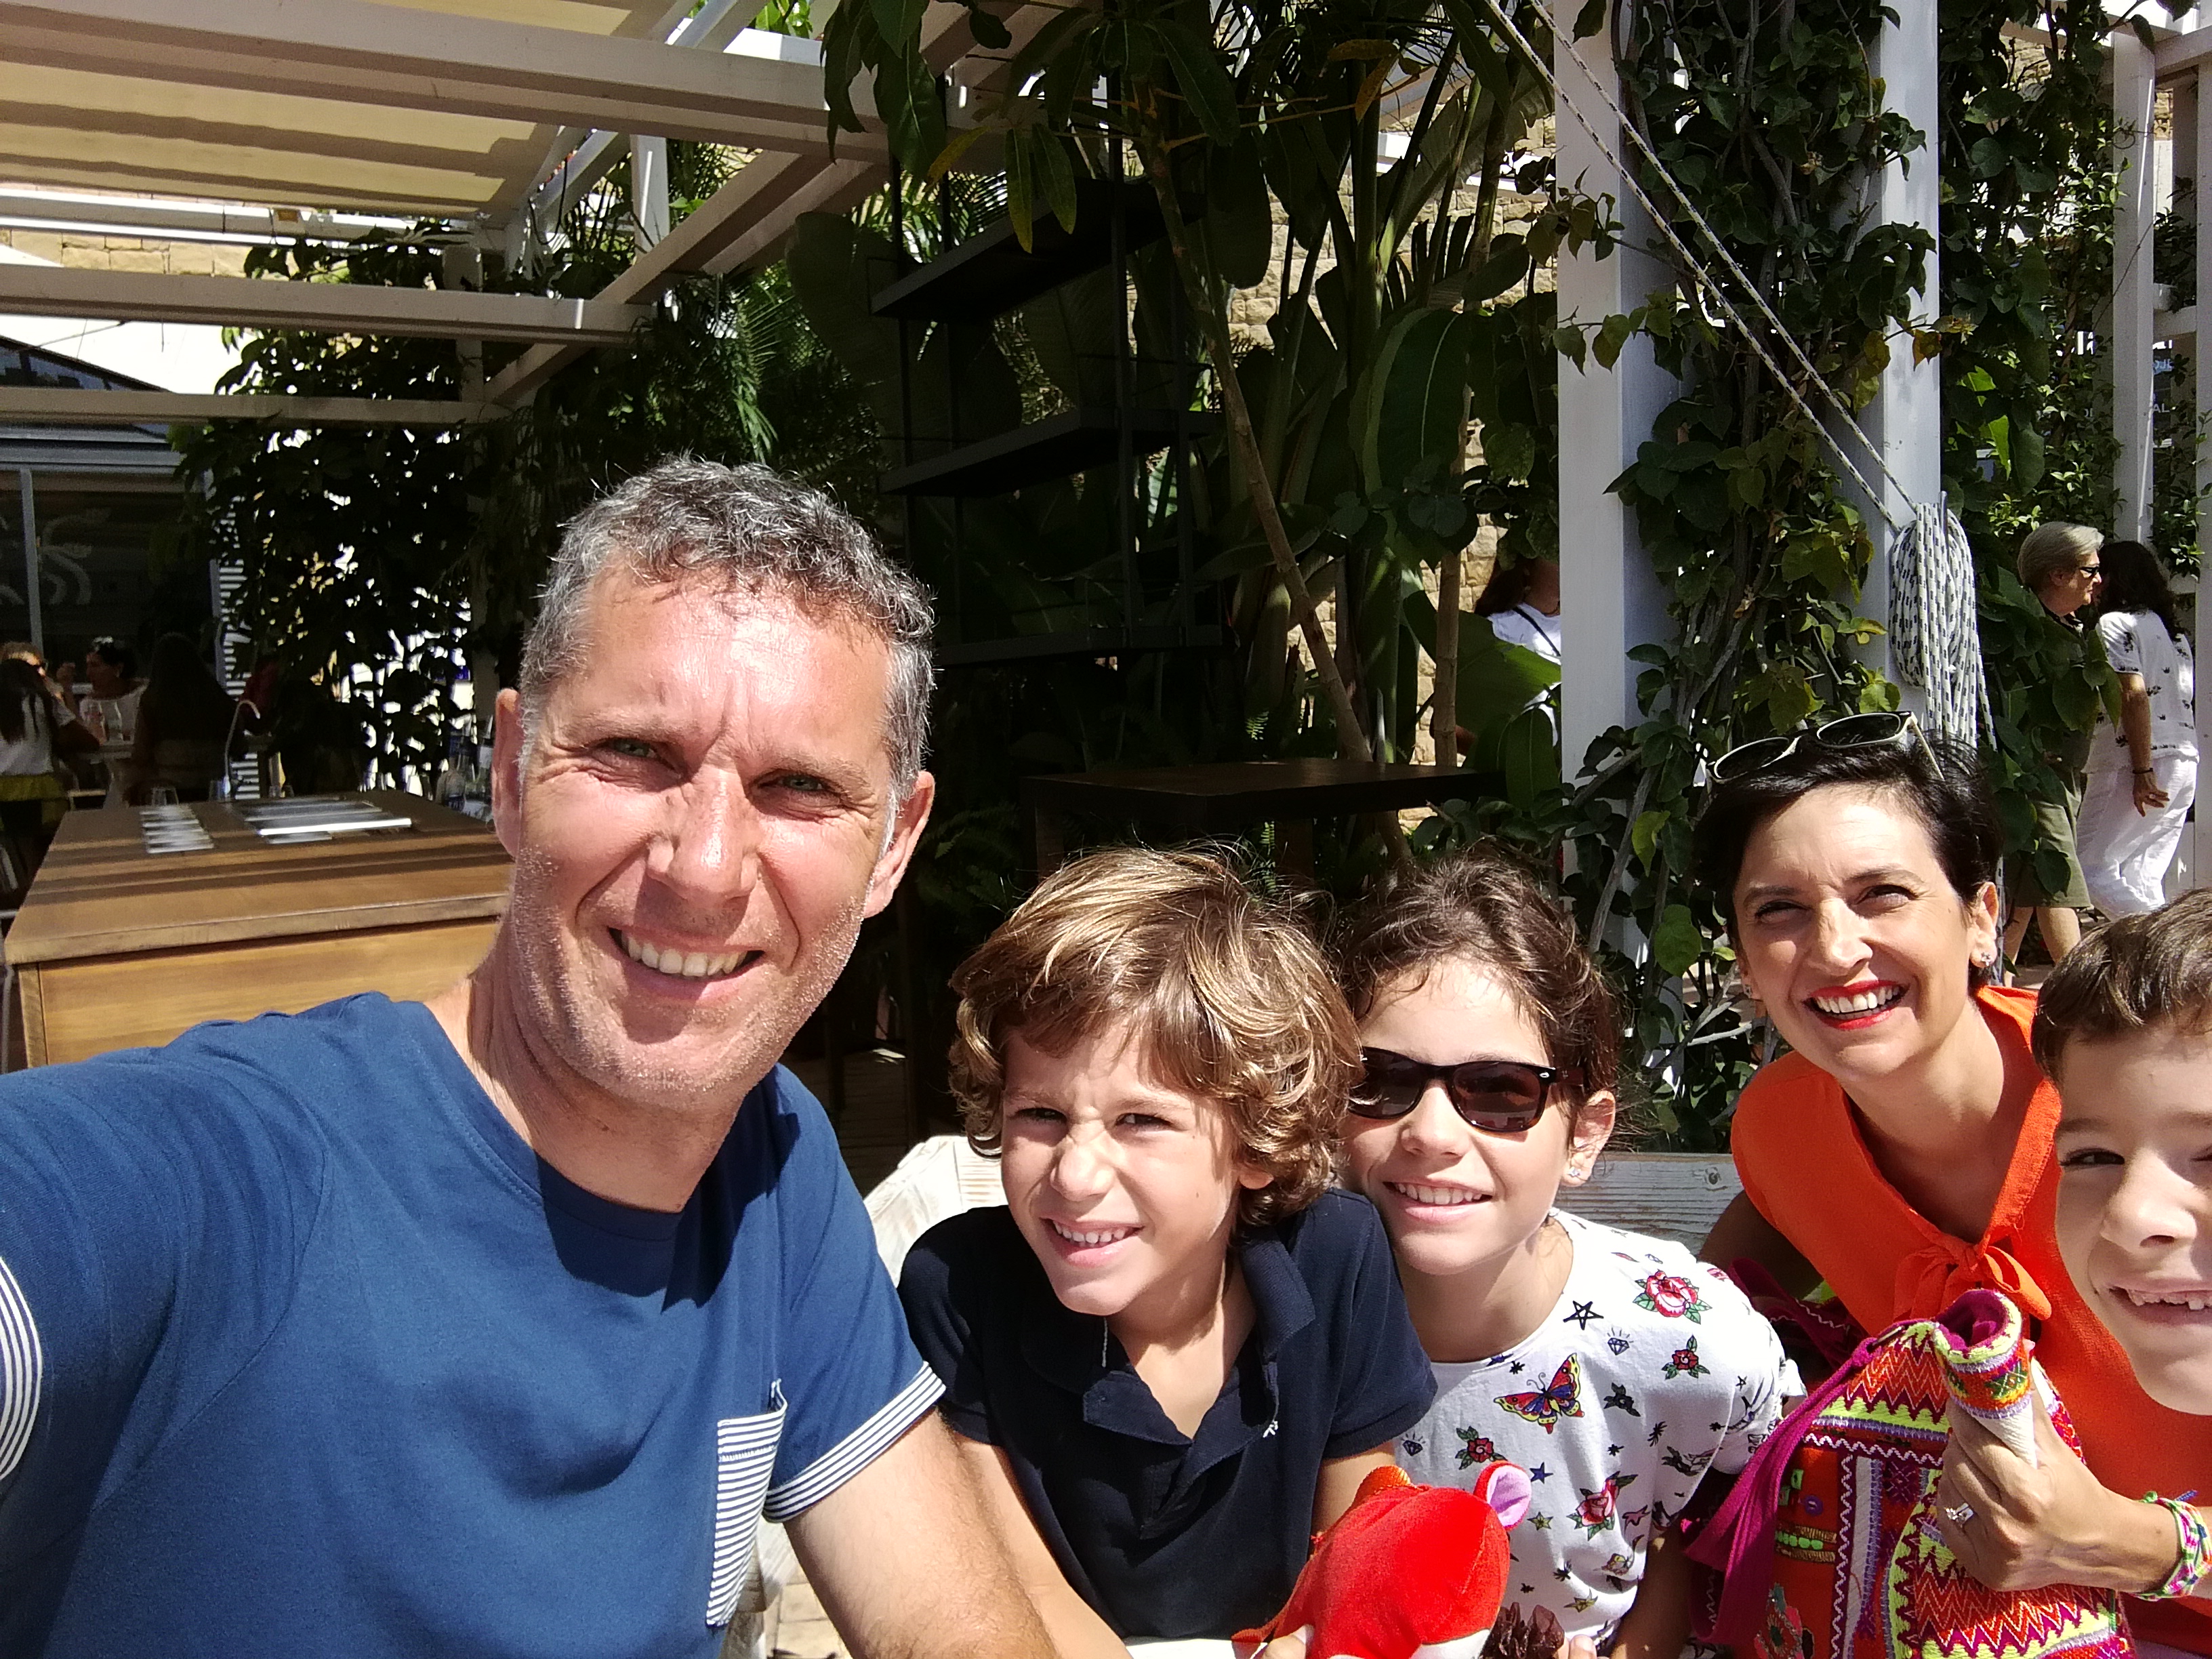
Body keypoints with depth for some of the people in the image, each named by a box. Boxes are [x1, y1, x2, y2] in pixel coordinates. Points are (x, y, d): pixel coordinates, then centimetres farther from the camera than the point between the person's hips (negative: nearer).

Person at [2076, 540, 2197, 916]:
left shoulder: (2116, 623, -6)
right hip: (2186, 762, 9)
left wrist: (2143, 771, -19)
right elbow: (2186, 700, 18)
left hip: (2140, 763, -9)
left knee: (2088, 870, -6)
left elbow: (2134, 694, -17)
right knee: (2141, 880, 10)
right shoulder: (2176, 633, 20)